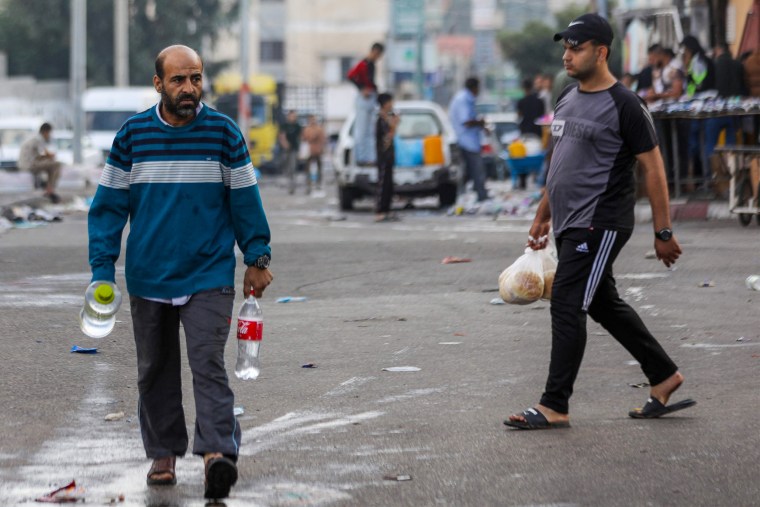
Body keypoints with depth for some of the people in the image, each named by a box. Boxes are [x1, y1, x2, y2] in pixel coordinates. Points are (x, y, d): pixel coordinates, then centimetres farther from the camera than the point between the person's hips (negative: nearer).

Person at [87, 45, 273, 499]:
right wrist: (102, 269, 0)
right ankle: (163, 453, 23)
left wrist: (258, 259, 5)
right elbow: (109, 205, 4)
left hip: (209, 277, -3)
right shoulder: (132, 135, 0)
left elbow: (246, 200, 5)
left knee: (208, 364, -14)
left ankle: (217, 452, -22)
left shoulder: (224, 133, -2)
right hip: (148, 278, 3)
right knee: (156, 372, 11)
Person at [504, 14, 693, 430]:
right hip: (569, 224, 9)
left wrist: (663, 232, -11)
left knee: (567, 306, -11)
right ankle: (664, 378, 28)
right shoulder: (567, 100, 13)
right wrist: (543, 215, 23)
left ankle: (555, 407, -8)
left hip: (600, 224, -9)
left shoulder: (624, 106, -12)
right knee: (605, 305, 16)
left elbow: (653, 169, -10)